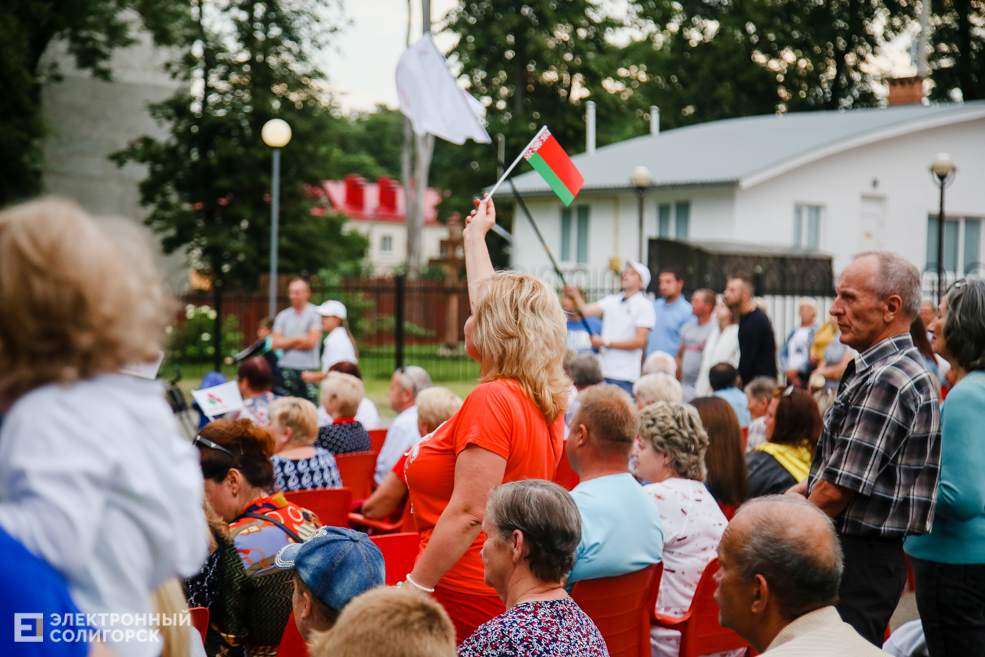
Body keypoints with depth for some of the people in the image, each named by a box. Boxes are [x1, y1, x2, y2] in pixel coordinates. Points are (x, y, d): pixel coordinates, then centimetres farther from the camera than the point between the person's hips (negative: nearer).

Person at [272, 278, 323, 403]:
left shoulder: (315, 314, 0)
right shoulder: (283, 316, 12)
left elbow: (311, 342, -9)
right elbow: (275, 344, 4)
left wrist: (286, 343, 0)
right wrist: (297, 339, -6)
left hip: (308, 369, -3)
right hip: (286, 368, 3)